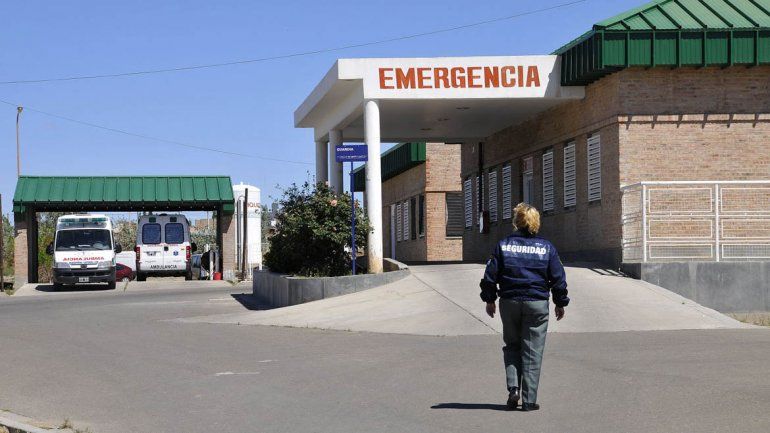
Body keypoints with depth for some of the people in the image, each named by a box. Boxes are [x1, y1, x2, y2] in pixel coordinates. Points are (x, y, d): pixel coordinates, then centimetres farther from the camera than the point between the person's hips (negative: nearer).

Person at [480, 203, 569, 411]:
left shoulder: (504, 245, 0)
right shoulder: (546, 247, 0)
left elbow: (490, 275, 1)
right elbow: (558, 278, 2)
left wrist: (489, 300, 13)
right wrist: (560, 304, 13)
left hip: (509, 302, 1)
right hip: (537, 303, -1)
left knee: (512, 346, 17)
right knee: (533, 352, 4)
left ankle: (513, 388, -1)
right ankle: (529, 400, 3)